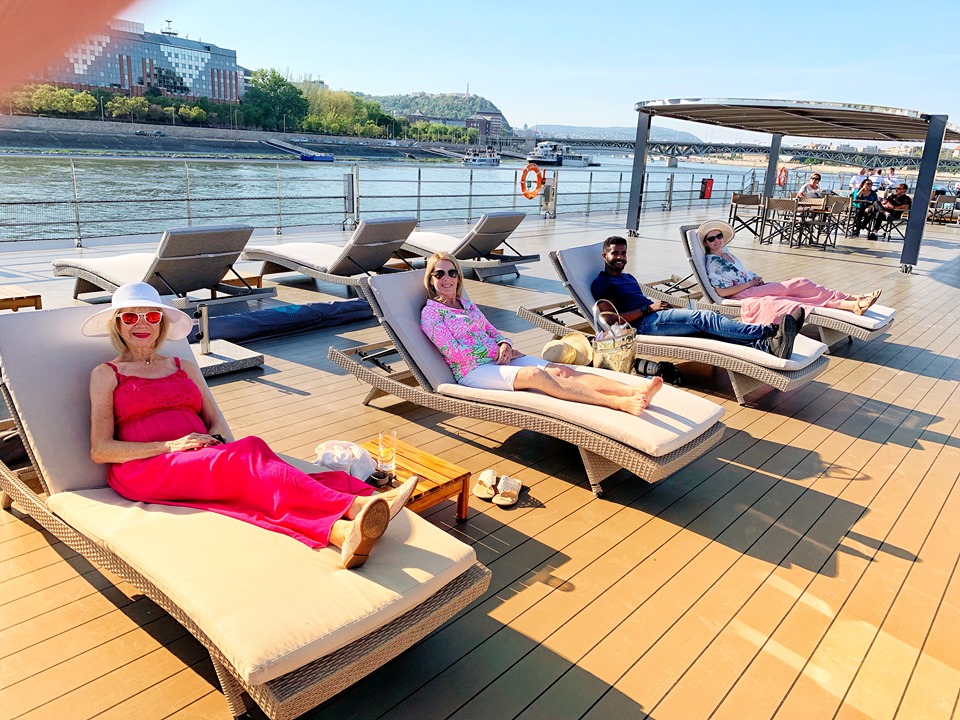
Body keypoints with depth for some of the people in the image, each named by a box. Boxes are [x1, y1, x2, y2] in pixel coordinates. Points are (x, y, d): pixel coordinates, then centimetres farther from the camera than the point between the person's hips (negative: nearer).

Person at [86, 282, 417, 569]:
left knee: (246, 483, -33)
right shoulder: (106, 374, 13)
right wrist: (170, 446, -11)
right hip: (144, 470, -4)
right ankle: (355, 504, -54)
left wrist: (213, 439, -7)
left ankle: (338, 530, -61)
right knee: (248, 455, -33)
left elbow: (218, 423, 19)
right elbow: (100, 449, 3)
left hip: (204, 461, 4)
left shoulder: (184, 367, 25)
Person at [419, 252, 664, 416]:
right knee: (535, 374, -34)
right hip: (473, 370, -8)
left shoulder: (467, 304, 21)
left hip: (499, 358, 8)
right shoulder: (430, 313, -2)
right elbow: (455, 352, -11)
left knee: (561, 370, -17)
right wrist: (497, 351, -9)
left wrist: (504, 344, -4)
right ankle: (619, 403, -49)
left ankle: (632, 390, -37)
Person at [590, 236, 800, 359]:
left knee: (706, 327, -19)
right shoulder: (601, 284, 1)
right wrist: (649, 308, -12)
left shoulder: (628, 277, 30)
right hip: (643, 324, -8)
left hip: (657, 315, 9)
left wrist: (672, 307, 11)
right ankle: (769, 331, -33)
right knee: (703, 318, -25)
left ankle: (768, 344, -40)